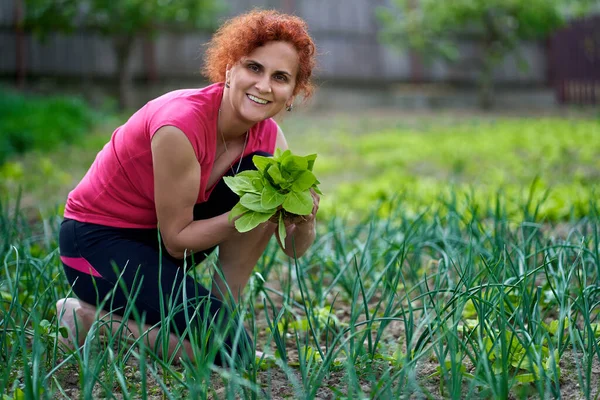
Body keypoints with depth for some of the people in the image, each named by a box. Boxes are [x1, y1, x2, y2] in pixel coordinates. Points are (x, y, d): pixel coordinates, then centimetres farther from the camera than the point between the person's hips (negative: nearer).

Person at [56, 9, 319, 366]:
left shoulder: (268, 136, -8)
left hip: (158, 237, 7)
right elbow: (176, 239, -21)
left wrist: (304, 220, -26)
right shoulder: (181, 124, -29)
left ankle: (221, 313, -5)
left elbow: (294, 248, -4)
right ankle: (91, 317, -2)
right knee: (229, 349, -20)